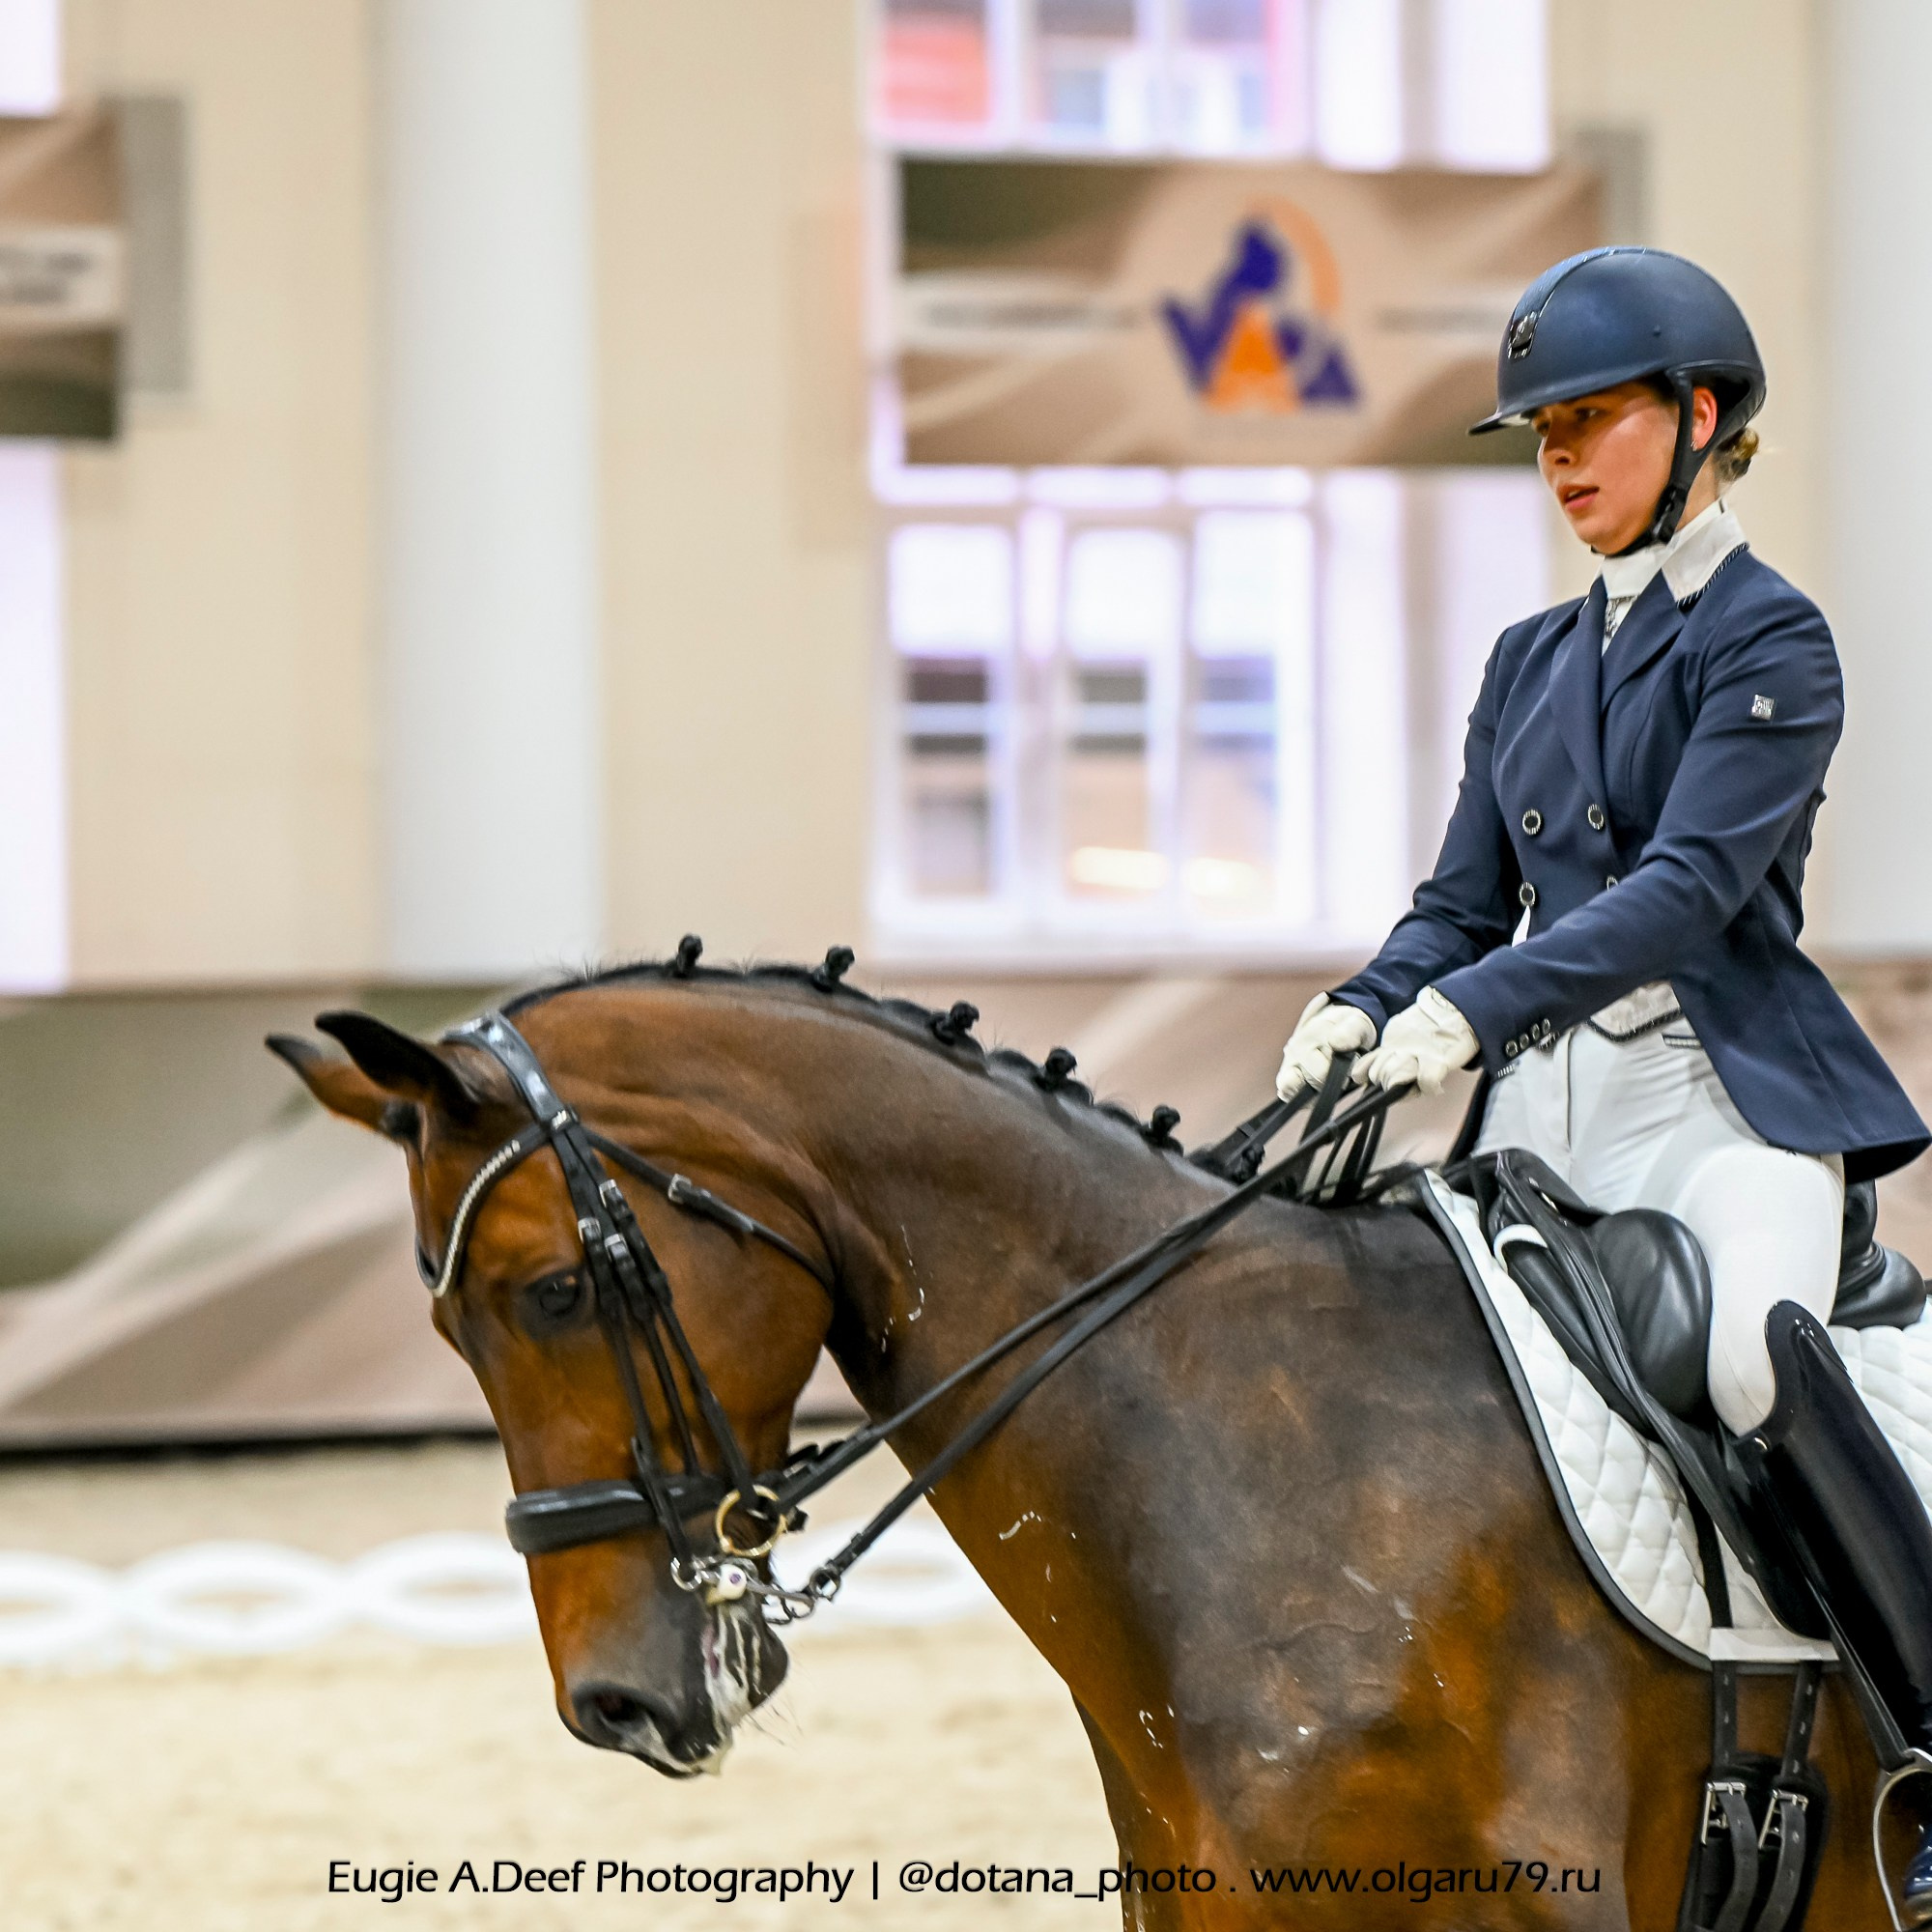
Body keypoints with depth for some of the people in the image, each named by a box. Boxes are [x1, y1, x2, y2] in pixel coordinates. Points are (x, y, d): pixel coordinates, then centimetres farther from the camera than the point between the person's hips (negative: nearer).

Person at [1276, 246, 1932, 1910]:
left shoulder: (1768, 642, -2)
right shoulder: (1534, 661, 19)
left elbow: (1687, 887, -15)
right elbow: (1467, 902, 19)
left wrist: (1468, 1012, -25)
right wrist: (1362, 1015, -3)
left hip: (1723, 1098, -7)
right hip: (1544, 1108, 7)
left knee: (1756, 1352, -35)